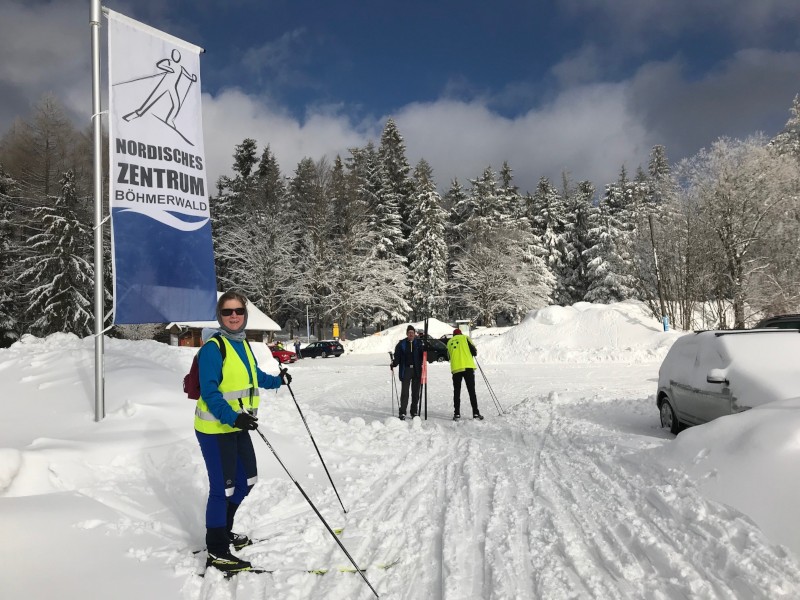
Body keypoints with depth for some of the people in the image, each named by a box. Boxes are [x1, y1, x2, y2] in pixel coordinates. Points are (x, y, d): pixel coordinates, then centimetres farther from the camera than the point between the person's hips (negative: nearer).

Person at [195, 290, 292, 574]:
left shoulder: (242, 343, 8)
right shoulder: (213, 347, -17)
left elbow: (253, 375, 26)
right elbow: (209, 391, -22)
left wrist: (277, 380, 40)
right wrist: (232, 417, -33)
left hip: (236, 426, 9)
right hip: (215, 428, -9)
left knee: (246, 480, 19)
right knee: (223, 487, -4)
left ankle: (222, 531, 37)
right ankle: (217, 553, 7)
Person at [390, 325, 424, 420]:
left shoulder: (419, 343, 7)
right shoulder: (401, 344, 4)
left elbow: (423, 356, 6)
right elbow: (397, 357, 3)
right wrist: (393, 364, -14)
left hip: (417, 370, 2)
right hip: (405, 370, -1)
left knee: (415, 392, 7)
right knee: (404, 392, -7)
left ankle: (414, 412, 17)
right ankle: (402, 413, -4)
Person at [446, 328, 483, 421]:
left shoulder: (449, 342, 17)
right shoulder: (465, 337, 7)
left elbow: (449, 356, 17)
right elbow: (474, 350, 0)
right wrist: (475, 353, 21)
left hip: (455, 369, 3)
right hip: (468, 367, -2)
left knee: (457, 391, 9)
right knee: (471, 390, 0)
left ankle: (456, 414, 4)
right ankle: (475, 413, -3)